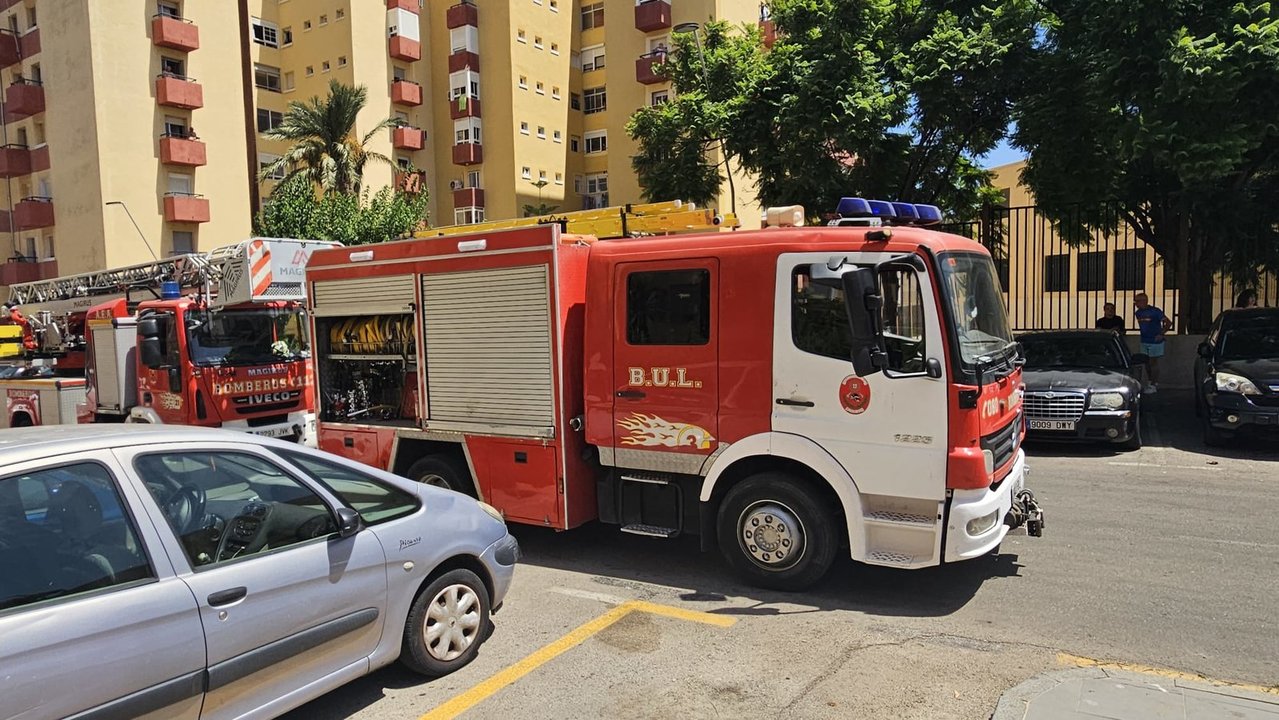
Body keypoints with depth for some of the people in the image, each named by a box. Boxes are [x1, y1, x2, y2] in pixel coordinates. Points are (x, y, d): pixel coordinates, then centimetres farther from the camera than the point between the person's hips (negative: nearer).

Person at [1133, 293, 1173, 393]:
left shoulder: (1155, 311, -13)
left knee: (1153, 362, -3)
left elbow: (1168, 323, -9)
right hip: (1144, 341, 6)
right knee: (1146, 363, 9)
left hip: (1155, 341, -6)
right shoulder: (1138, 313, 6)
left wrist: (1161, 334, -15)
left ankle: (1154, 385, 1)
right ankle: (1151, 382, 20)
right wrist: (1144, 333, 10)